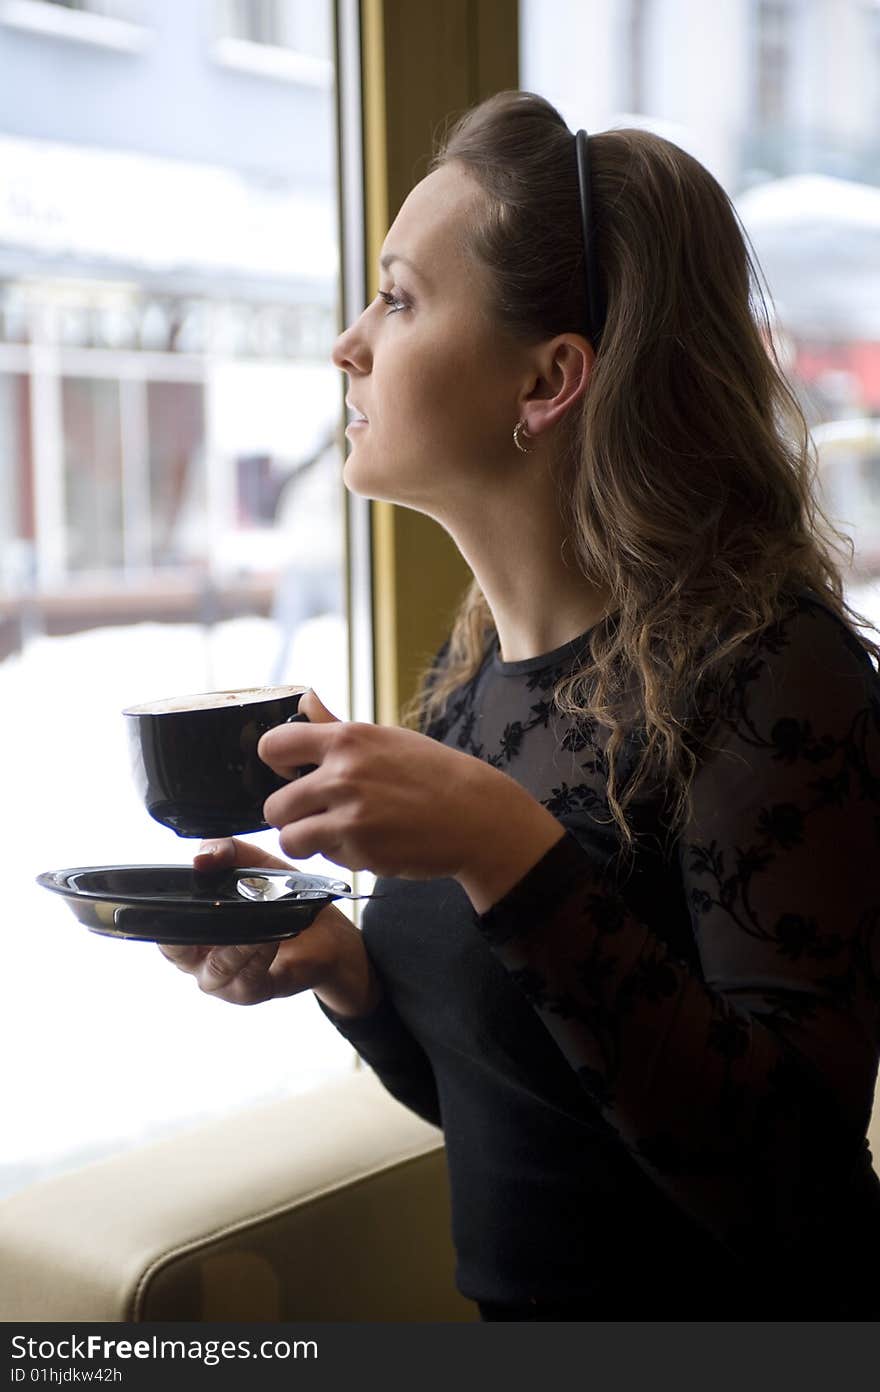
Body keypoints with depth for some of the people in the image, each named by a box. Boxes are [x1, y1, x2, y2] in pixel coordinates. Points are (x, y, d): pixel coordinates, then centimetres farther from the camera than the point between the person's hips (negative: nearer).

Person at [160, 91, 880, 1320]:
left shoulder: (758, 664, -19)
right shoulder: (470, 666, 0)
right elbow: (475, 1091, 10)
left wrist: (513, 857, -30)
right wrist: (340, 966, -8)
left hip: (734, 1307, -5)